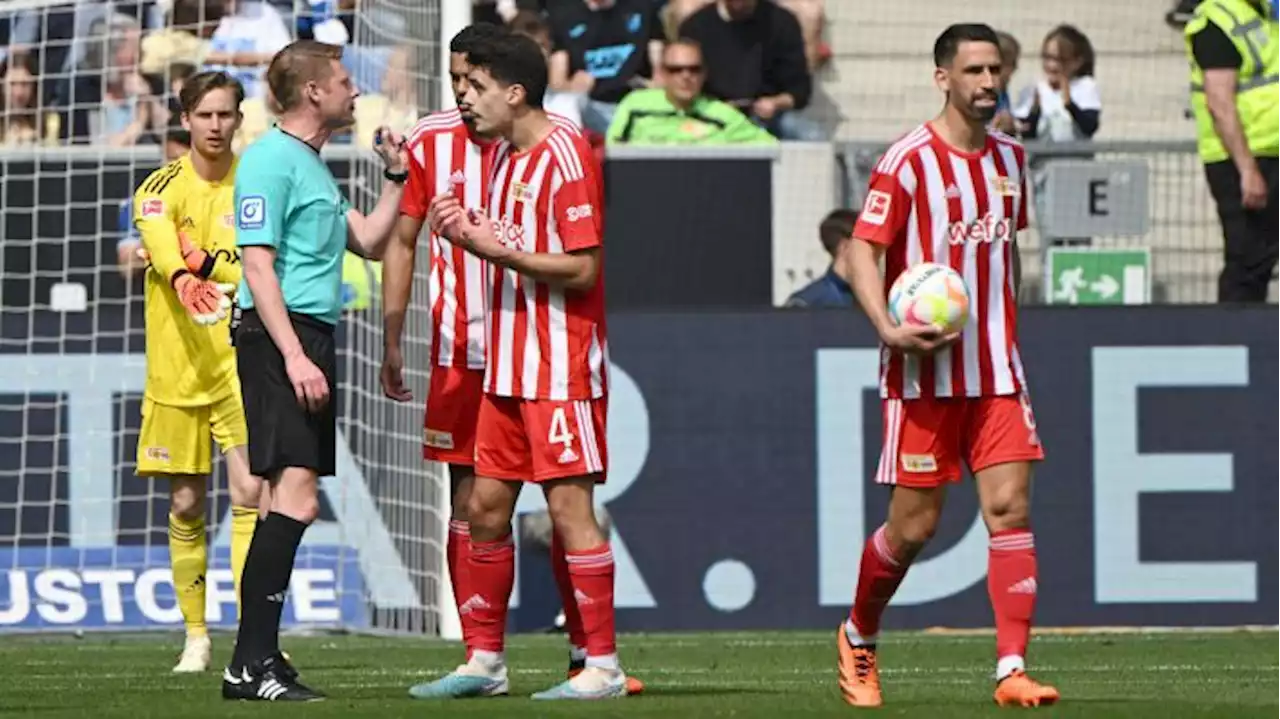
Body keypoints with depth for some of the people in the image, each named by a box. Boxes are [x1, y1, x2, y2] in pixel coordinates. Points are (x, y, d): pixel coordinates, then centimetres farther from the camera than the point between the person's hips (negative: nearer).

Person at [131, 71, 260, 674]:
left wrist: (207, 261, -17)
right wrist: (183, 279, -44)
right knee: (186, 505, 6)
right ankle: (195, 635, 18)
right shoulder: (163, 188, -1)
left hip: (242, 363, 0)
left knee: (249, 493, -12)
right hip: (176, 367, 1)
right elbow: (161, 245, -23)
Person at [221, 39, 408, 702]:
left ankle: (257, 661, 10)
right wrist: (294, 356, -22)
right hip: (279, 339, -10)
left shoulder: (312, 166, 21)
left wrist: (396, 176, 19)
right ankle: (253, 665, -19)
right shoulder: (269, 161, -9)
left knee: (291, 500, 8)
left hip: (310, 341, 10)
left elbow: (369, 242, 28)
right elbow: (258, 265, -16)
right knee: (295, 496, -17)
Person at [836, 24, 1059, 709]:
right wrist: (888, 329, -24)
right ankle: (858, 638, 27)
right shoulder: (908, 160, -9)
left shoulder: (1009, 158, 10)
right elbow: (862, 249, -10)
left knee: (1010, 509, -8)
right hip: (924, 372, -5)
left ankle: (1011, 670, -10)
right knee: (914, 525, 1)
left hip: (996, 372, 5)